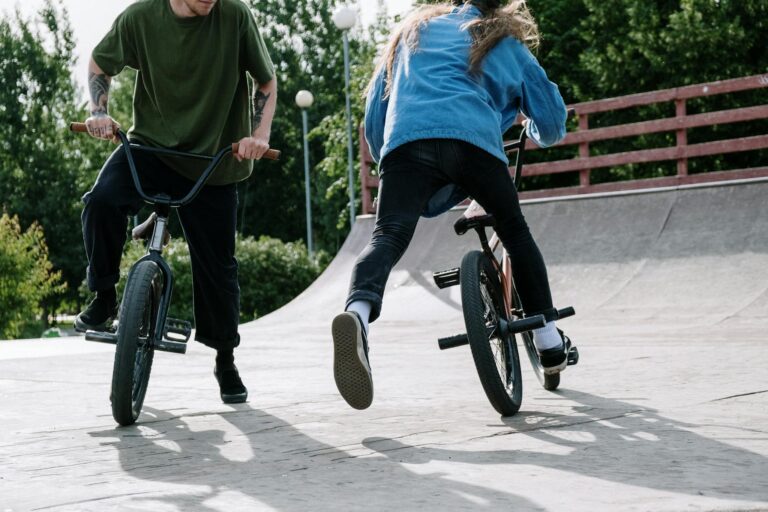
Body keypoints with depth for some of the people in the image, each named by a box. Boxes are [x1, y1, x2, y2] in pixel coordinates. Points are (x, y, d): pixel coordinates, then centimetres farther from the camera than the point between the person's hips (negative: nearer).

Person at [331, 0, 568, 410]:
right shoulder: (506, 44, 30)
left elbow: (374, 112, 34)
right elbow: (552, 123, 29)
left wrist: (386, 161, 47)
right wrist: (535, 133, 52)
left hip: (405, 141, 1)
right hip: (473, 140, -1)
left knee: (388, 236, -16)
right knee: (515, 232, 20)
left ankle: (357, 312, -47)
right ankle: (548, 339, 20)